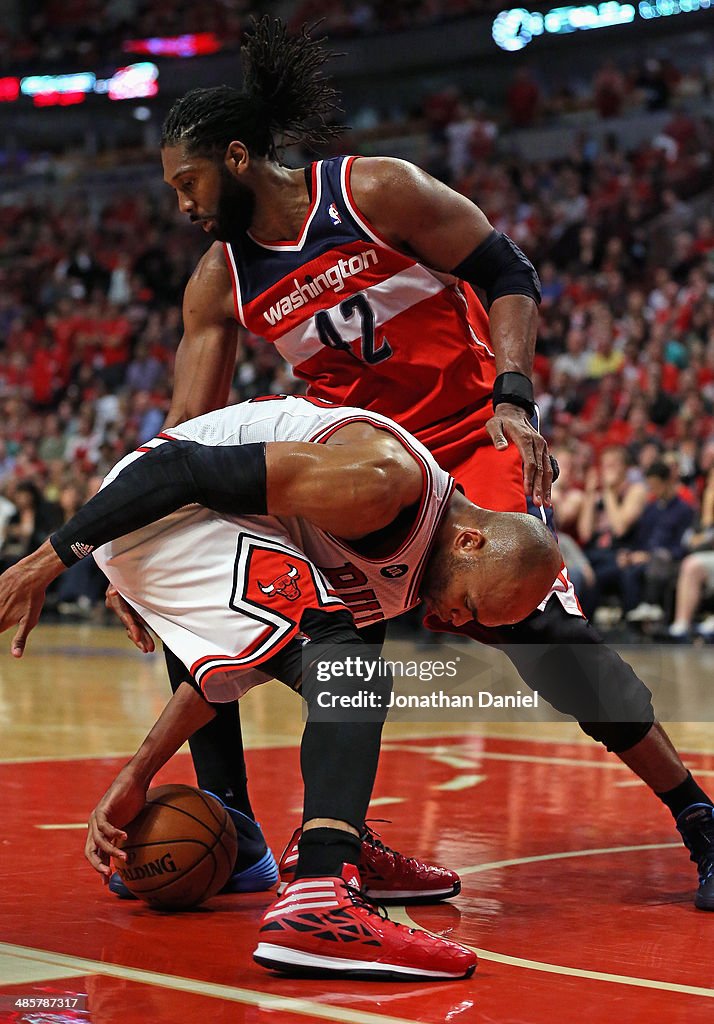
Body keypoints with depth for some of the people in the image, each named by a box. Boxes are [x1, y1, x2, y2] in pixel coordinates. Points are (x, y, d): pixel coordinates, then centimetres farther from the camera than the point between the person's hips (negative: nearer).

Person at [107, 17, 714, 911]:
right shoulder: (217, 283, -2)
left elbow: (509, 276, -12)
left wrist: (513, 400, -25)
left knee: (534, 621, -23)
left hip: (471, 438, -6)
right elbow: (188, 431, -1)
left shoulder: (377, 192, -16)